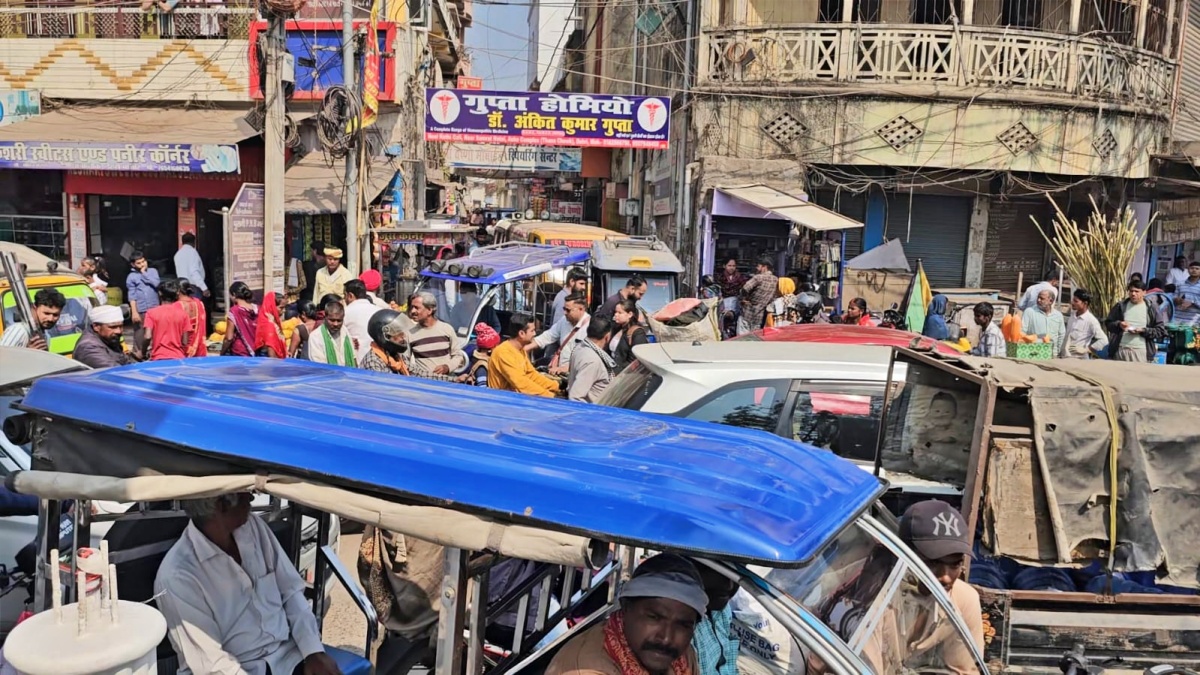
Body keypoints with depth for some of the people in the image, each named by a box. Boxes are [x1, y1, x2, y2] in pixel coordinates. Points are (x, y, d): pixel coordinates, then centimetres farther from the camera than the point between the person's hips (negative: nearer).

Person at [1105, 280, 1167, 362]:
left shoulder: (1151, 309, 5)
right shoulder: (1120, 306, 9)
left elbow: (1161, 331, 5)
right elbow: (1108, 323, 13)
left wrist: (1143, 331, -10)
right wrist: (1118, 324, -7)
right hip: (1120, 349, 2)